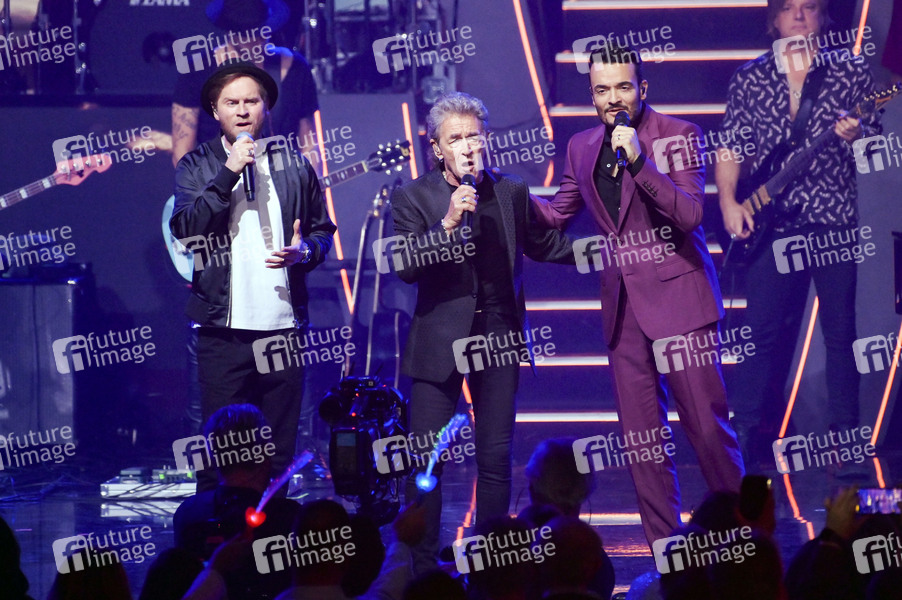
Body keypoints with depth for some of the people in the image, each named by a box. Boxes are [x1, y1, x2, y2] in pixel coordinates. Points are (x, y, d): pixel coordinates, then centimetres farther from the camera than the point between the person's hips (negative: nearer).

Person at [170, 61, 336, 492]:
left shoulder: (294, 166, 12)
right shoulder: (196, 167, 5)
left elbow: (322, 230, 20)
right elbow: (185, 229, -9)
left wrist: (304, 251, -3)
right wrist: (228, 174, -15)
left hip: (284, 327, 2)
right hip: (224, 330, -2)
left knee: (279, 451, 5)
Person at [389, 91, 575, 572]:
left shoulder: (511, 193, 7)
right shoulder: (413, 198, -3)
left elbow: (543, 245, 22)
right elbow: (405, 267, -14)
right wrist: (449, 222, -24)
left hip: (499, 338, 3)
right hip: (439, 342, -3)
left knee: (496, 459, 5)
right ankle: (423, 566, 4)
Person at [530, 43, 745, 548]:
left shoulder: (678, 135, -5)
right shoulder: (582, 148, 11)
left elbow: (690, 214, -15)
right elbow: (556, 214, 23)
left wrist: (638, 162, -24)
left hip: (677, 299, -5)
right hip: (624, 307, 5)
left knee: (707, 425, -5)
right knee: (641, 439, 4)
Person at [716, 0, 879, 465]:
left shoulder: (852, 73, 5)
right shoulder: (749, 79, 8)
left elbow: (877, 147, 6)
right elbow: (730, 146, 9)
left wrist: (857, 136, -16)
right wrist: (729, 203, -2)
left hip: (834, 220, -1)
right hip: (772, 221, 1)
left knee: (840, 330, 2)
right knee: (764, 331, -2)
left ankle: (844, 434, 7)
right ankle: (748, 432, 4)